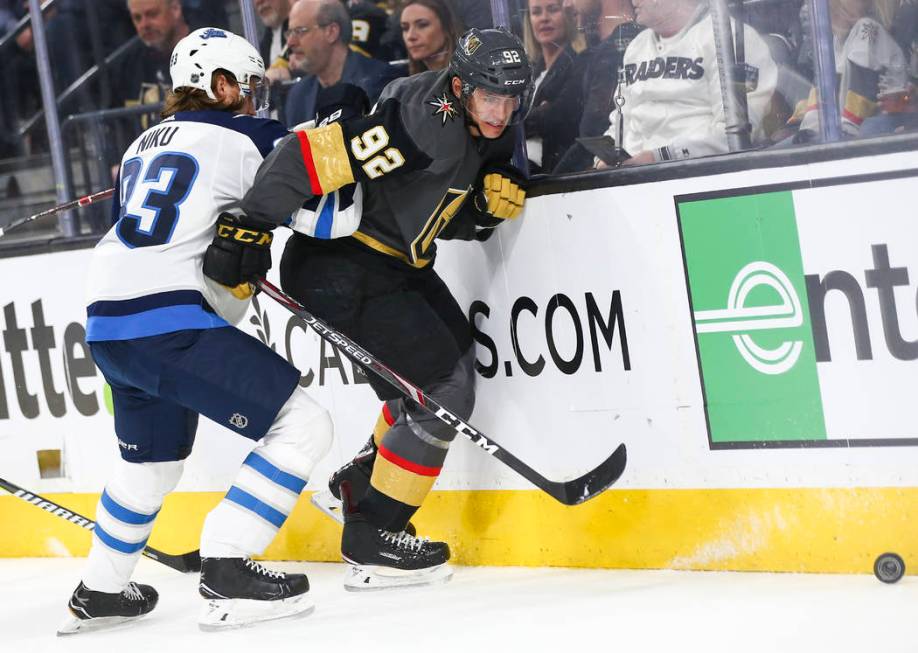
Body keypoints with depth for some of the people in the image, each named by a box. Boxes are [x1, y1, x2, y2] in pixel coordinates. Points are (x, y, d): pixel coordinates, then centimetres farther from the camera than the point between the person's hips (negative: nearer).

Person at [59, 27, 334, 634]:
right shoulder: (252, 136, 0)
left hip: (107, 325, 9)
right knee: (303, 425, -5)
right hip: (171, 326, -9)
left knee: (153, 458, 29)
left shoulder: (146, 142, 22)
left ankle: (100, 591, 37)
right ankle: (227, 573, -11)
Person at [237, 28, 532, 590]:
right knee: (444, 390, -9)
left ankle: (362, 480, 33)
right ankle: (372, 541, 1)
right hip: (340, 267, -10)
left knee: (456, 363, 20)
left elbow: (449, 221, 13)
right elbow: (312, 154, -32)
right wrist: (246, 228, -31)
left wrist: (492, 205, -8)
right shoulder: (424, 122, -27)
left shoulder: (488, 133, 4)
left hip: (396, 262, 10)